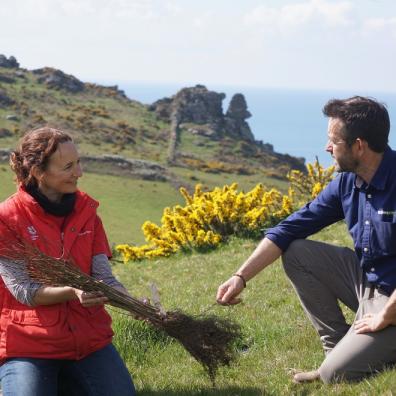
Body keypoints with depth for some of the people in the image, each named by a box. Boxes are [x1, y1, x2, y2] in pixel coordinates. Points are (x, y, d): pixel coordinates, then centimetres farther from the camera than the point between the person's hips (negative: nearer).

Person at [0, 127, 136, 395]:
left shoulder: (87, 210, 4)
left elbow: (103, 275, -2)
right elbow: (24, 290, -14)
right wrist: (72, 293, -31)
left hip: (90, 340, 4)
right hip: (29, 347, -4)